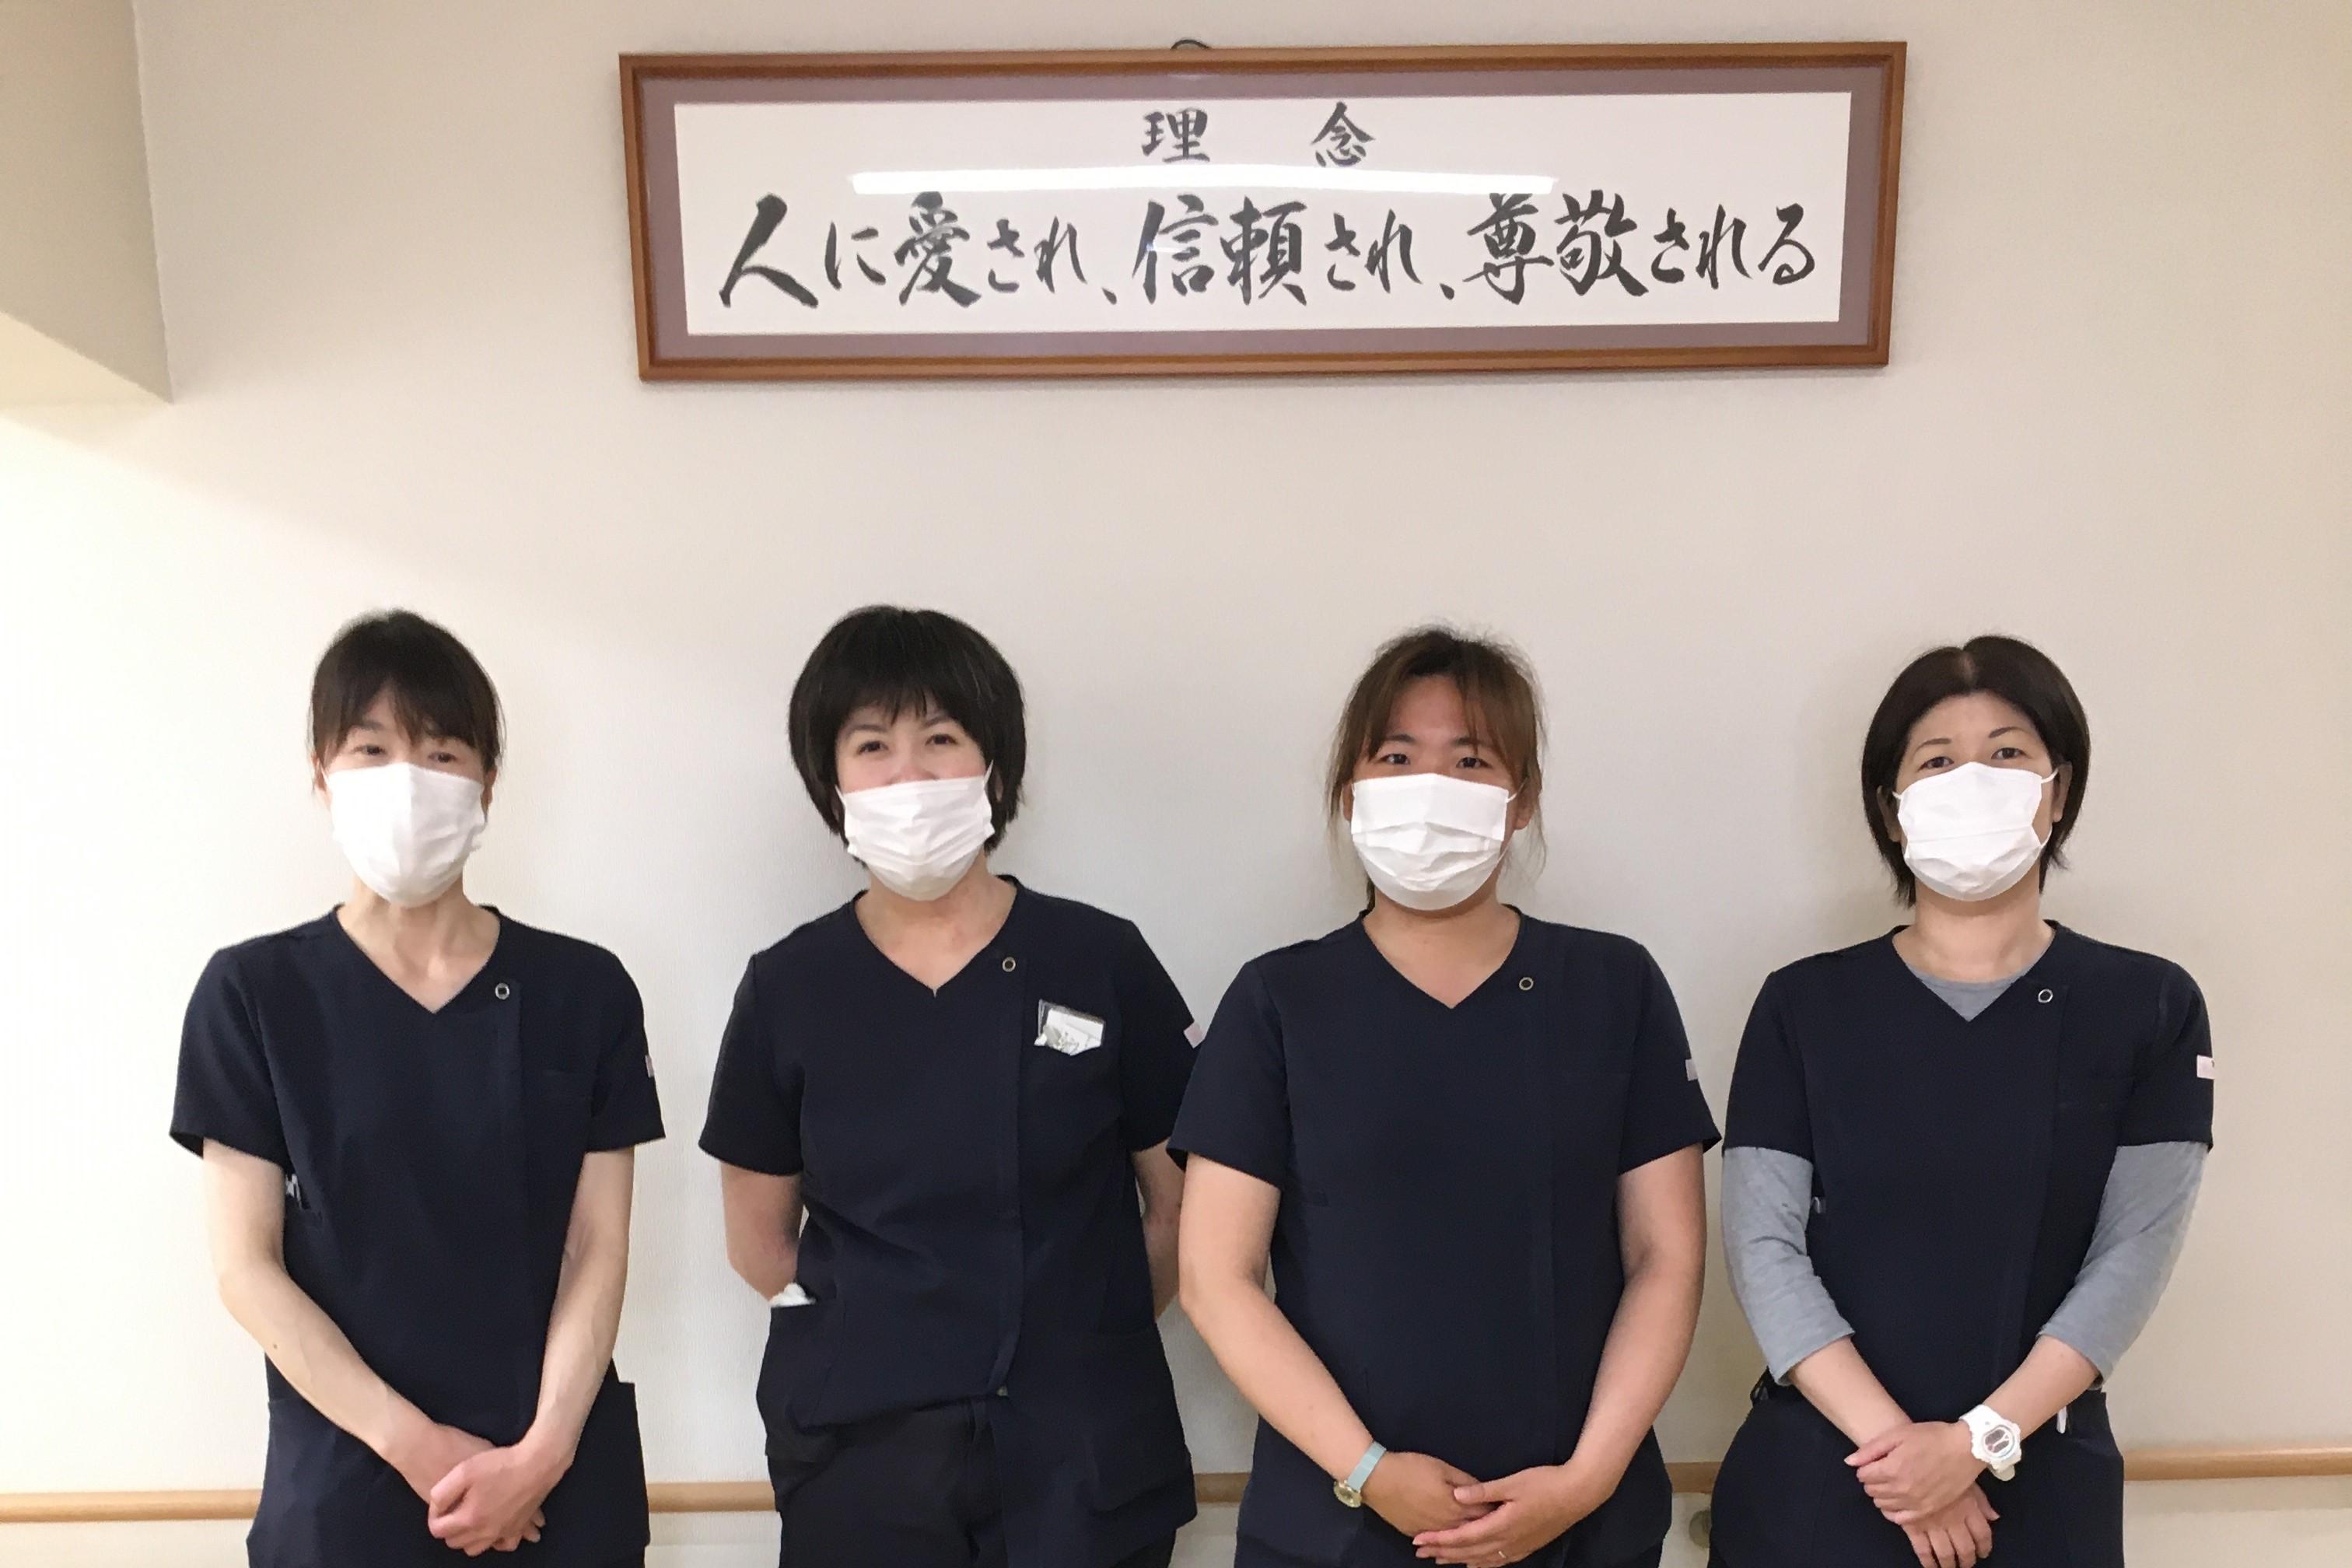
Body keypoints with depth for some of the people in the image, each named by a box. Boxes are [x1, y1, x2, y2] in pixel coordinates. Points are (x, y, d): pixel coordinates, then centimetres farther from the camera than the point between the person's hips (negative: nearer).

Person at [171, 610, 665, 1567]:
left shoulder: (585, 991, -1)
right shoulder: (251, 993, -3)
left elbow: (598, 1250, -2)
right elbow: (246, 1266, -5)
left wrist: (541, 1451, -13)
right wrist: (418, 1446, -12)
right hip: (343, 1485, 0)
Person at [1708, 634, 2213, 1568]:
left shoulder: (2151, 1007, -1)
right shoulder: (1804, 1004, -3)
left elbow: (2134, 1255, -8)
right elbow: (1762, 1244, -8)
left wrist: (1977, 1442, -16)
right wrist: (1893, 1439, -18)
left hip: (2041, 1480, 1)